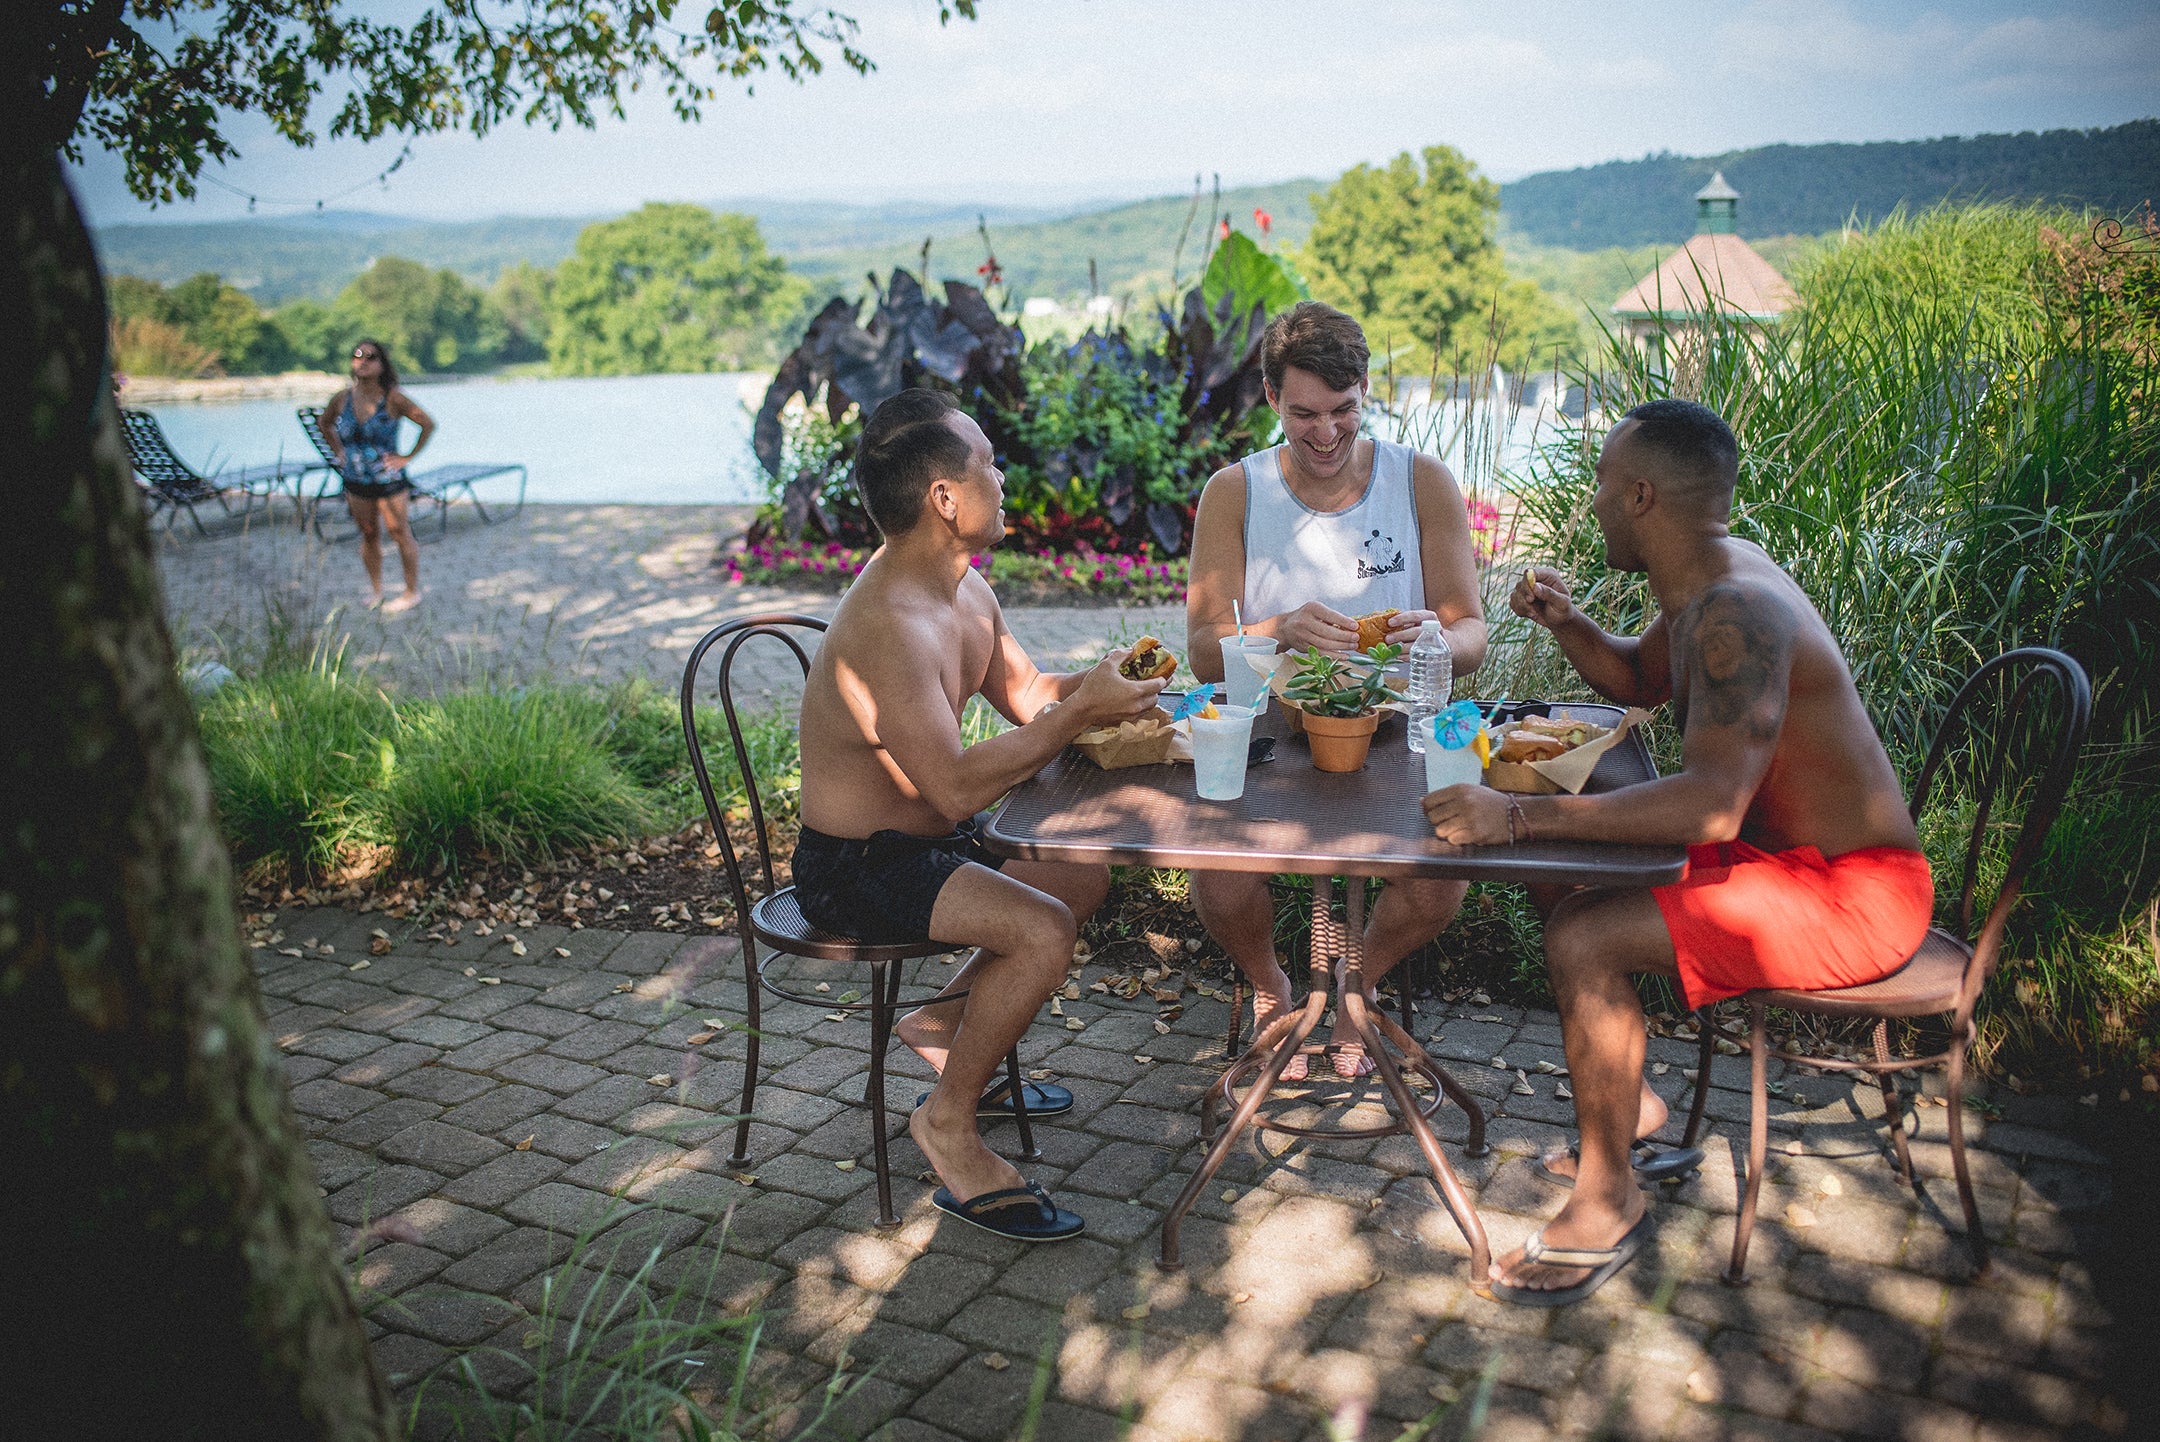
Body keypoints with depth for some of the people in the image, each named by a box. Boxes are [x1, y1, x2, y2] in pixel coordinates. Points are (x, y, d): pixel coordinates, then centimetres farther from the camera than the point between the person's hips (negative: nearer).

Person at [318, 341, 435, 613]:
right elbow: (324, 422, 20)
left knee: (401, 535, 3)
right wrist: (338, 452, 10)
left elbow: (428, 424, -11)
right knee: (368, 535, 13)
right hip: (355, 480, 4)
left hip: (389, 479, -4)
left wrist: (408, 457, -11)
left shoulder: (393, 399, -14)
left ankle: (412, 592, 14)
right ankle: (375, 590, 26)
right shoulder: (342, 399, 0)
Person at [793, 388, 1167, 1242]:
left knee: (1089, 874, 18)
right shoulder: (888, 627, -29)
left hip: (926, 839, 10)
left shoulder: (963, 590, 3)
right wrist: (1081, 711, -28)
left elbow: (1023, 693, 14)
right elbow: (957, 787, -35)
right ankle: (949, 1123, -6)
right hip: (854, 869, -10)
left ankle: (947, 1021, 26)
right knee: (1042, 929, -26)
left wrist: (1097, 682, -6)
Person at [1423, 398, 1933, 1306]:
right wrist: (1567, 624, 2)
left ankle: (1609, 1202, -3)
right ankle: (1631, 1106, 25)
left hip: (1853, 895, -10)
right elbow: (1640, 680, 23)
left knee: (1582, 941, -22)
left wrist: (1517, 816, -41)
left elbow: (1712, 806, -40)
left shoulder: (1738, 614, -28)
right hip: (1785, 849, 10)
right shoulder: (1707, 581, 4)